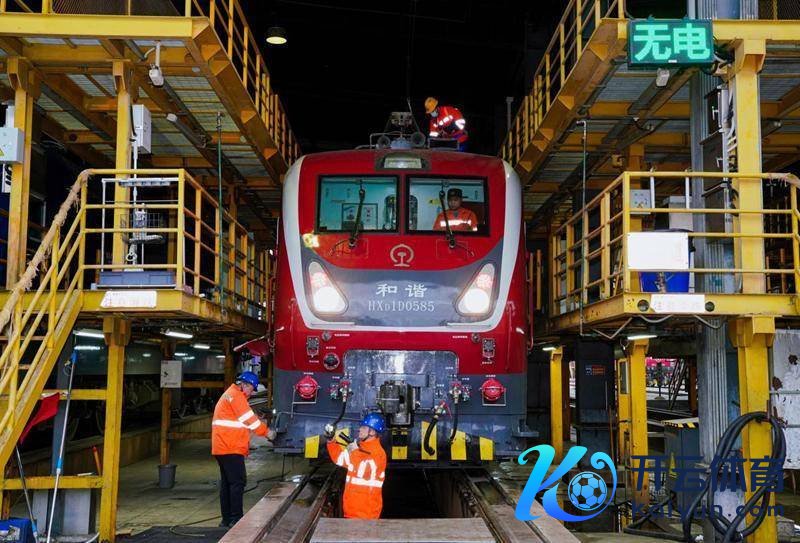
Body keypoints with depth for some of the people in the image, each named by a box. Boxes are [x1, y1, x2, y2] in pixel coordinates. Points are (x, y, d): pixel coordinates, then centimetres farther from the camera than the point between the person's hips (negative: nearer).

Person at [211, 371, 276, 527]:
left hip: (223, 447, 11)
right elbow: (249, 419, -11)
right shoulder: (235, 395, -11)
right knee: (238, 482, -9)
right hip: (231, 449, -11)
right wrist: (267, 432, -2)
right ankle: (236, 519, -9)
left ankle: (227, 519, 16)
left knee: (227, 482, 12)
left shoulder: (231, 394, 22)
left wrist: (260, 424, 13)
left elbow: (244, 421, 23)